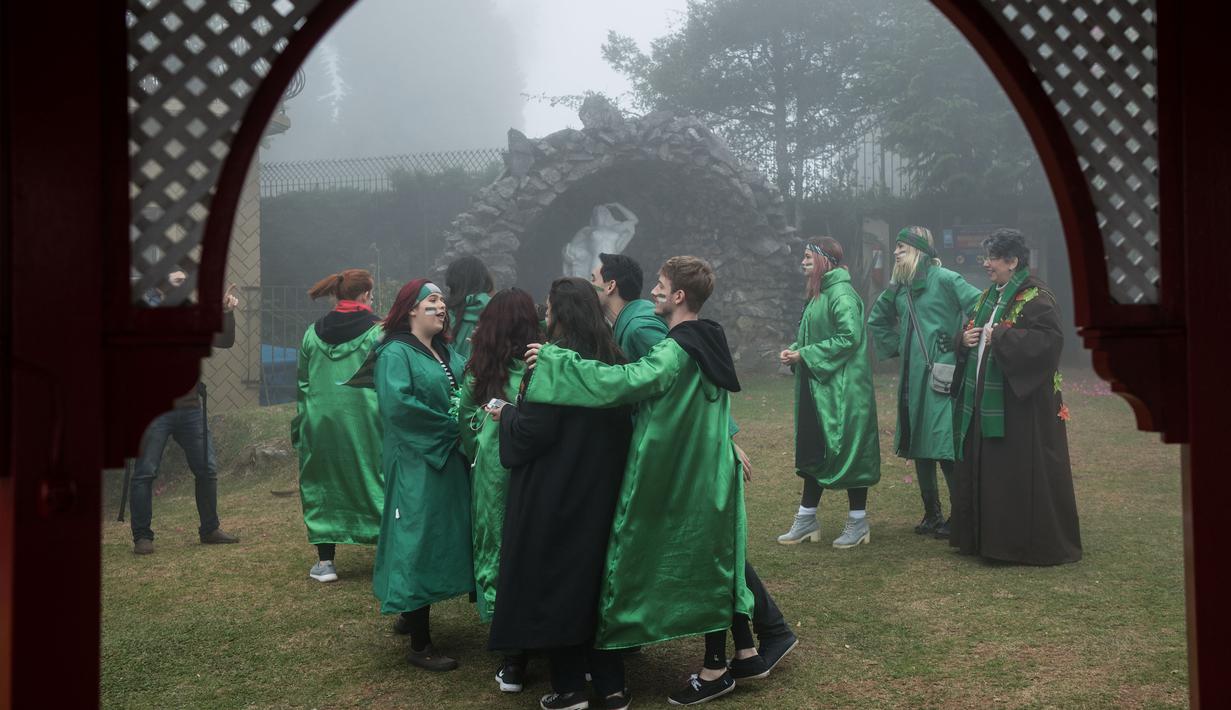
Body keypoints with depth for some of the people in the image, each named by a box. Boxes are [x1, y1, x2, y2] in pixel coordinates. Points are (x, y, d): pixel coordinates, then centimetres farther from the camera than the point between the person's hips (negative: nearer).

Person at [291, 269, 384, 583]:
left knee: (323, 485, 12)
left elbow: (303, 382, 11)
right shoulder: (378, 331, -6)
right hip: (365, 422, -3)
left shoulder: (313, 333, 6)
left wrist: (300, 424, 17)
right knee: (375, 481, 7)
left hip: (320, 423, 3)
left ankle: (325, 560, 13)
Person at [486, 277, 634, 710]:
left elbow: (533, 431, -20)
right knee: (597, 575, 15)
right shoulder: (612, 360, 4)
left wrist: (505, 414, 0)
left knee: (555, 580, 6)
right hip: (602, 491, 7)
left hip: (554, 494, -6)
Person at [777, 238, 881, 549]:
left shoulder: (841, 294, -14)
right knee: (811, 451, 12)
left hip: (842, 390, -10)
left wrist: (805, 355, -19)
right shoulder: (818, 295, 15)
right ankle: (807, 520, 22)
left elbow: (849, 337, -23)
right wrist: (794, 351, 3)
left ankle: (858, 523, 13)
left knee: (847, 452, 0)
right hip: (817, 389, 10)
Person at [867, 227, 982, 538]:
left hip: (941, 375, -7)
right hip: (912, 377, 7)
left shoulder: (944, 279, -8)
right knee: (919, 448, 10)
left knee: (945, 446, -8)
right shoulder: (900, 287, 13)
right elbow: (877, 321, 26)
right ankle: (932, 515, 21)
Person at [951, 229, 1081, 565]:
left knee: (1021, 472, -3)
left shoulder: (1036, 296, -11)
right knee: (984, 470, 11)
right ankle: (987, 537, 21)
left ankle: (1035, 543, 9)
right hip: (985, 400, 8)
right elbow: (972, 330, 24)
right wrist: (966, 338, 1)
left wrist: (1000, 337, -20)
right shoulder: (989, 296, 15)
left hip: (1022, 402, -8)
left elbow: (1051, 338, -23)